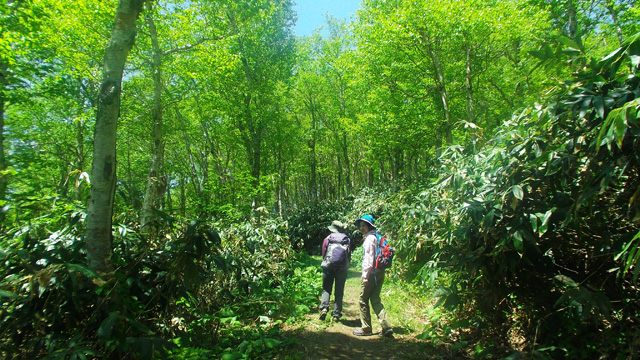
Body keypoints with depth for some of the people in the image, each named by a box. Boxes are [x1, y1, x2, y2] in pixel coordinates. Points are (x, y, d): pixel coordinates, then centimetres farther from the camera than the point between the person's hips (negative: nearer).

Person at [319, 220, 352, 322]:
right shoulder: (347, 240, 4)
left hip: (328, 268, -1)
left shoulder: (327, 239, -1)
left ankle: (324, 307, -11)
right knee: (339, 292, 9)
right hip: (342, 269, 1)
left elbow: (323, 254, 3)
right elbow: (349, 256, 6)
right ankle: (336, 314, 9)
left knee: (326, 289, 10)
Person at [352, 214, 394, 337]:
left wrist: (365, 275, -16)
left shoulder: (370, 238, -13)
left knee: (363, 300, 4)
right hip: (380, 273, 9)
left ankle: (366, 328, 13)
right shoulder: (376, 237, 14)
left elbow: (369, 258, -18)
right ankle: (386, 327, 5)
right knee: (375, 300, 11)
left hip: (371, 274, -9)